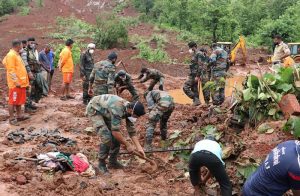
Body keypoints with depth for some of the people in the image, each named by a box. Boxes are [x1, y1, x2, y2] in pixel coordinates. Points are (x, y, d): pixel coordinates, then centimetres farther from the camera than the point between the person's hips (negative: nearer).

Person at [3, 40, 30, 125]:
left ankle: (19, 115, 25)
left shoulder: (16, 54, 15)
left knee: (19, 100, 16)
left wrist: (22, 81, 21)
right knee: (13, 101, -2)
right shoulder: (11, 55, -15)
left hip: (21, 82, 10)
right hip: (15, 83, -10)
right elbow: (11, 70, -20)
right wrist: (16, 81, -22)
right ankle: (12, 118, 4)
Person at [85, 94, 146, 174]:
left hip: (105, 111, 8)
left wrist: (139, 147, -7)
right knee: (107, 138, -18)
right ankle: (101, 164, -1)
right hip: (94, 109, -8)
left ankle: (113, 162, 16)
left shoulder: (129, 109, -11)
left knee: (117, 137, 1)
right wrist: (128, 145, -24)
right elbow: (115, 131, -34)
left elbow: (131, 130, -2)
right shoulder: (118, 109, -37)